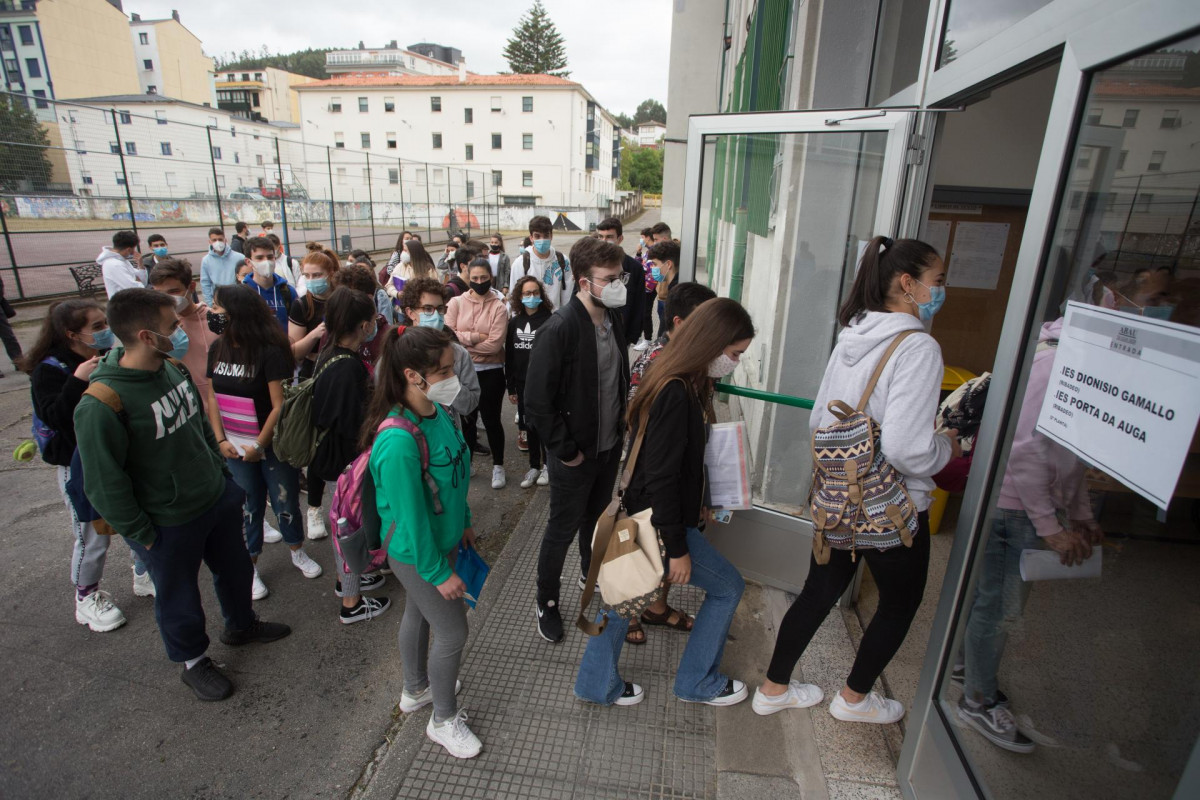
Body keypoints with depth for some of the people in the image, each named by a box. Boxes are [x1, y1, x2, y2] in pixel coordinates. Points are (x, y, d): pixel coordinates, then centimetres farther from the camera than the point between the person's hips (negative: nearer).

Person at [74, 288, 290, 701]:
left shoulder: (173, 368, -6)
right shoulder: (100, 406, -28)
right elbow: (106, 484, -20)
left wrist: (222, 473, 11)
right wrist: (142, 535, -12)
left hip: (217, 499, 7)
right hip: (168, 526, -6)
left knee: (235, 568, 25)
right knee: (179, 598, 17)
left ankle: (241, 624, 53)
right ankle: (193, 662, 43)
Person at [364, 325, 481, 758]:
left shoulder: (437, 411, -8)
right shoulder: (398, 441, -34)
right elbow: (411, 517, -27)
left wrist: (463, 522, 15)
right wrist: (438, 573, -17)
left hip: (442, 539, 8)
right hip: (417, 553, -8)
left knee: (418, 615, 27)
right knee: (452, 633, 9)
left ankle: (417, 690, 53)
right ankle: (444, 719, 35)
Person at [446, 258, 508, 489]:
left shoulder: (498, 307, -7)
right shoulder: (457, 302, 0)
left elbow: (495, 344, -16)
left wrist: (462, 342, -11)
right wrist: (475, 337, -17)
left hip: (490, 372, -2)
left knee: (491, 418, 7)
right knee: (467, 418, 17)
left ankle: (498, 466, 24)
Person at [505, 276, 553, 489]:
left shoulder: (549, 321, -9)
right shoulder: (514, 322, 6)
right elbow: (509, 356, 8)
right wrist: (511, 387, 7)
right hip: (522, 383, 5)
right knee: (528, 424, 12)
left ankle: (547, 464, 25)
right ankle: (534, 466, 26)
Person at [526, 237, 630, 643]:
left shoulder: (614, 319, -1)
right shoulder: (558, 330, -25)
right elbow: (537, 402, -23)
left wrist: (621, 420, 9)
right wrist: (565, 450, -18)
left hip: (610, 445, 7)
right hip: (575, 454, -6)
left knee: (596, 516, 26)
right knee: (563, 529, 10)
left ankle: (590, 572, 51)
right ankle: (547, 602, 32)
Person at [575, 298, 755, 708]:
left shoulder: (687, 385, 4)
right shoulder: (676, 395, -27)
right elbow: (659, 478, -26)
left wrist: (697, 504, 18)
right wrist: (678, 548, -19)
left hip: (642, 512, 9)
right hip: (658, 523, -9)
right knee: (729, 586, 9)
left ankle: (598, 684, 37)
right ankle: (698, 682, 29)